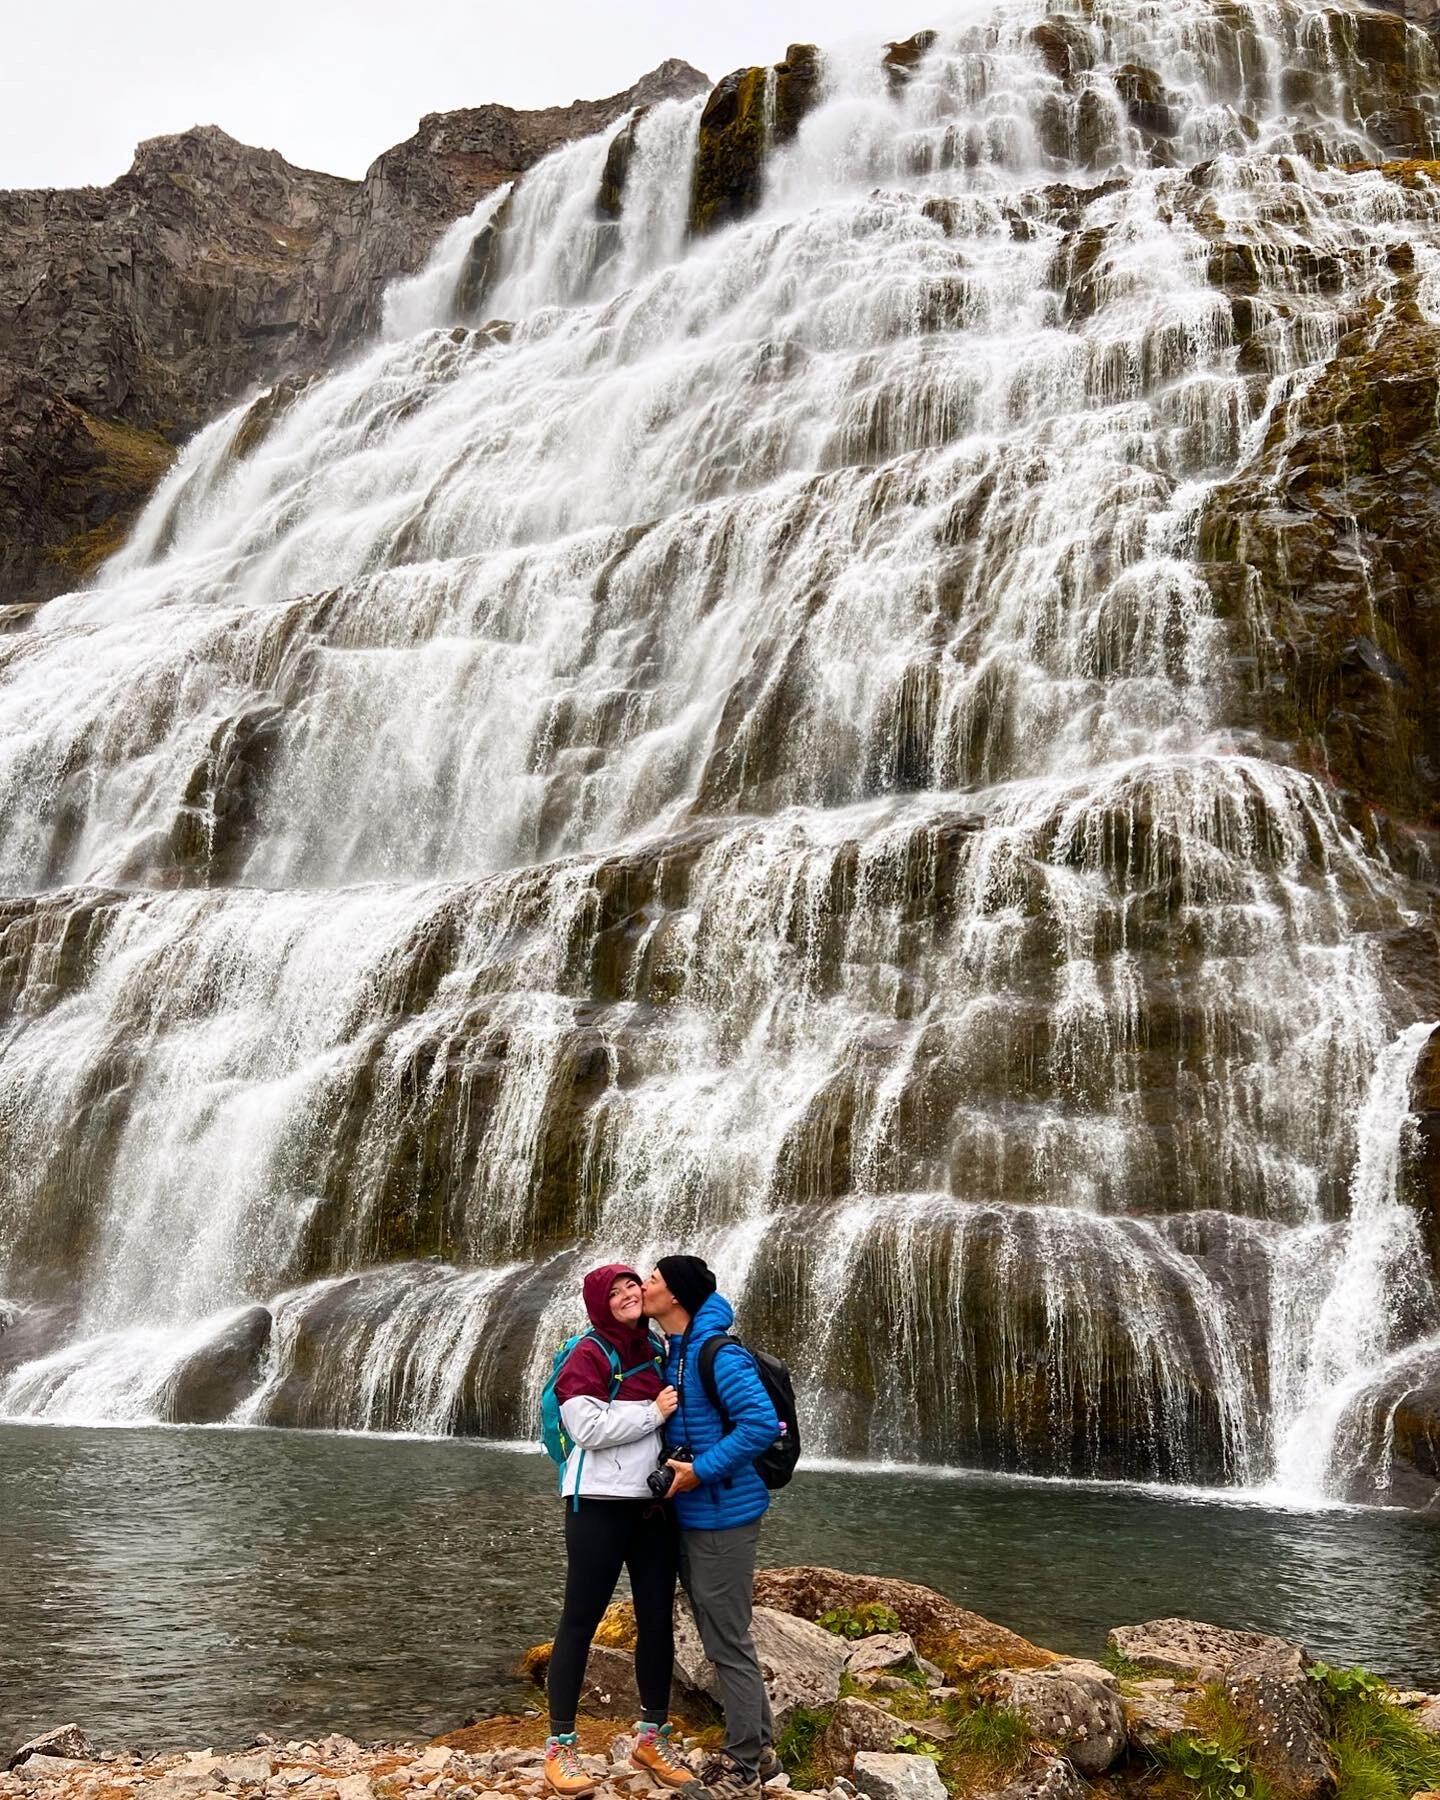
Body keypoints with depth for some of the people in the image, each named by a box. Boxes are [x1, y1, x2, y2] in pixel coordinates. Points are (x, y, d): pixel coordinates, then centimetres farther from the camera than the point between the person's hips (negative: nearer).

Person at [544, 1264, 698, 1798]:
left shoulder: (658, 1352, 11)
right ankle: (560, 1746, 9)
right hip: (599, 1505, -6)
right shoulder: (589, 1355, -8)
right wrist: (653, 1413, -15)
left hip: (655, 1503, 6)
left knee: (657, 1619, 10)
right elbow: (587, 1429, -19)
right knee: (580, 1621, 1)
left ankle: (652, 1737, 23)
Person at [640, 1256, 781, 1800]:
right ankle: (759, 1748, 30)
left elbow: (762, 1423, -27)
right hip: (691, 1514, 9)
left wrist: (701, 1471, -23)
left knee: (728, 1643, 0)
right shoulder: (668, 1356, 8)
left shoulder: (716, 1353, -20)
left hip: (722, 1515, -9)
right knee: (725, 1638, 18)